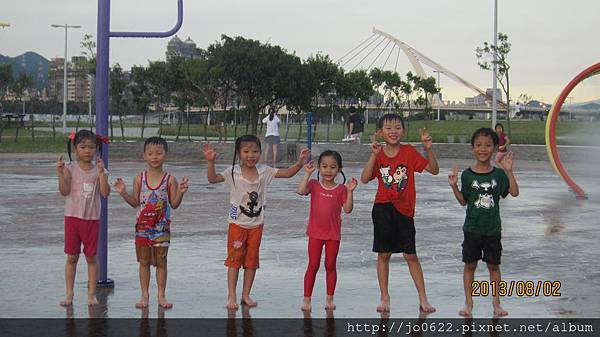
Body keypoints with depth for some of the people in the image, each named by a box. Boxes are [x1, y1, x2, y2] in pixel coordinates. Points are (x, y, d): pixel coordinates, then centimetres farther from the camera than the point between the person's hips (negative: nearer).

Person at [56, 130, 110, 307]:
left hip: (92, 219, 0)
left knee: (91, 257, 6)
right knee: (71, 257, 6)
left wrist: (101, 173, -19)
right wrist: (60, 173, -24)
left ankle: (91, 294, 14)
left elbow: (105, 193, -12)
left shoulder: (99, 170, 0)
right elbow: (64, 191, -13)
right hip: (73, 217, 0)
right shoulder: (70, 168, -2)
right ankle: (69, 294, 14)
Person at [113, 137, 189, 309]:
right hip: (143, 226, 1)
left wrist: (180, 192, -20)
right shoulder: (139, 178, 0)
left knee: (161, 261, 6)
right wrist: (123, 193, -10)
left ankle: (161, 295, 15)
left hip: (162, 227, -1)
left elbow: (174, 204, -3)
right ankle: (144, 295, 17)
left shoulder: (170, 180, -4)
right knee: (144, 261, 8)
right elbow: (135, 202, 5)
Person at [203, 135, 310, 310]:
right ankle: (231, 296, 9)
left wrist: (299, 162, -13)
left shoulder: (264, 171, -3)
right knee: (234, 259, 2)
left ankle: (246, 295, 20)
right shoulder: (233, 172, -12)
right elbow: (212, 179, -22)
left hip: (256, 224, 3)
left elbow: (287, 173, 2)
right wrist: (211, 162, -37)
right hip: (237, 223, -3)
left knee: (252, 260, 9)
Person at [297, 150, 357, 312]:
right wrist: (308, 173, -21)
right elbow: (300, 191, -21)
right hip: (315, 233, 0)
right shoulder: (314, 184, -1)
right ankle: (307, 299, 8)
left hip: (333, 233, 0)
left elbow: (348, 209, -9)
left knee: (330, 266, 9)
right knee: (313, 265, 3)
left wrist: (350, 191, -19)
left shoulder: (341, 189, -1)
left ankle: (329, 299, 19)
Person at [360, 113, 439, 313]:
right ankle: (384, 298, 15)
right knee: (383, 254, 5)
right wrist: (374, 155, -21)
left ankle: (423, 299, 10)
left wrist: (428, 150, -23)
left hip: (404, 210, -1)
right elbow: (365, 179, -12)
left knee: (410, 255, 2)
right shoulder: (378, 154, 0)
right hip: (383, 208, 1)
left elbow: (434, 170, -8)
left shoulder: (409, 152, -3)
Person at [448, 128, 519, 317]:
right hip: (472, 228, -1)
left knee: (493, 265, 9)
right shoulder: (467, 175, -4)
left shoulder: (498, 174, -1)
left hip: (493, 228, 1)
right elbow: (463, 201, 0)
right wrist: (454, 186, -15)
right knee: (470, 265, 6)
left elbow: (514, 192, -10)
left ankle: (496, 303, 19)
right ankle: (468, 303, 16)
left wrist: (509, 171, -18)